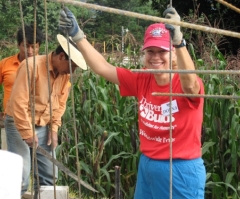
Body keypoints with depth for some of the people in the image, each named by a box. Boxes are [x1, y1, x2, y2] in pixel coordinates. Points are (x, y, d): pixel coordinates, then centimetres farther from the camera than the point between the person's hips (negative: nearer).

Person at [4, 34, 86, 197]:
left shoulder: (65, 73, -1)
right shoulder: (32, 66, -22)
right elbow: (18, 101, -24)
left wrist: (54, 128, -1)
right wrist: (27, 132, -21)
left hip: (43, 127, 7)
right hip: (20, 124, -7)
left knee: (49, 175, 7)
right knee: (20, 175, -10)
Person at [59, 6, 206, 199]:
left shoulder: (189, 85, -15)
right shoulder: (142, 81, 1)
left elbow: (189, 83, -39)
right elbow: (102, 67, 1)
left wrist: (179, 41, -55)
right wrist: (77, 35, -7)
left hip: (182, 170, -6)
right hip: (147, 166, 6)